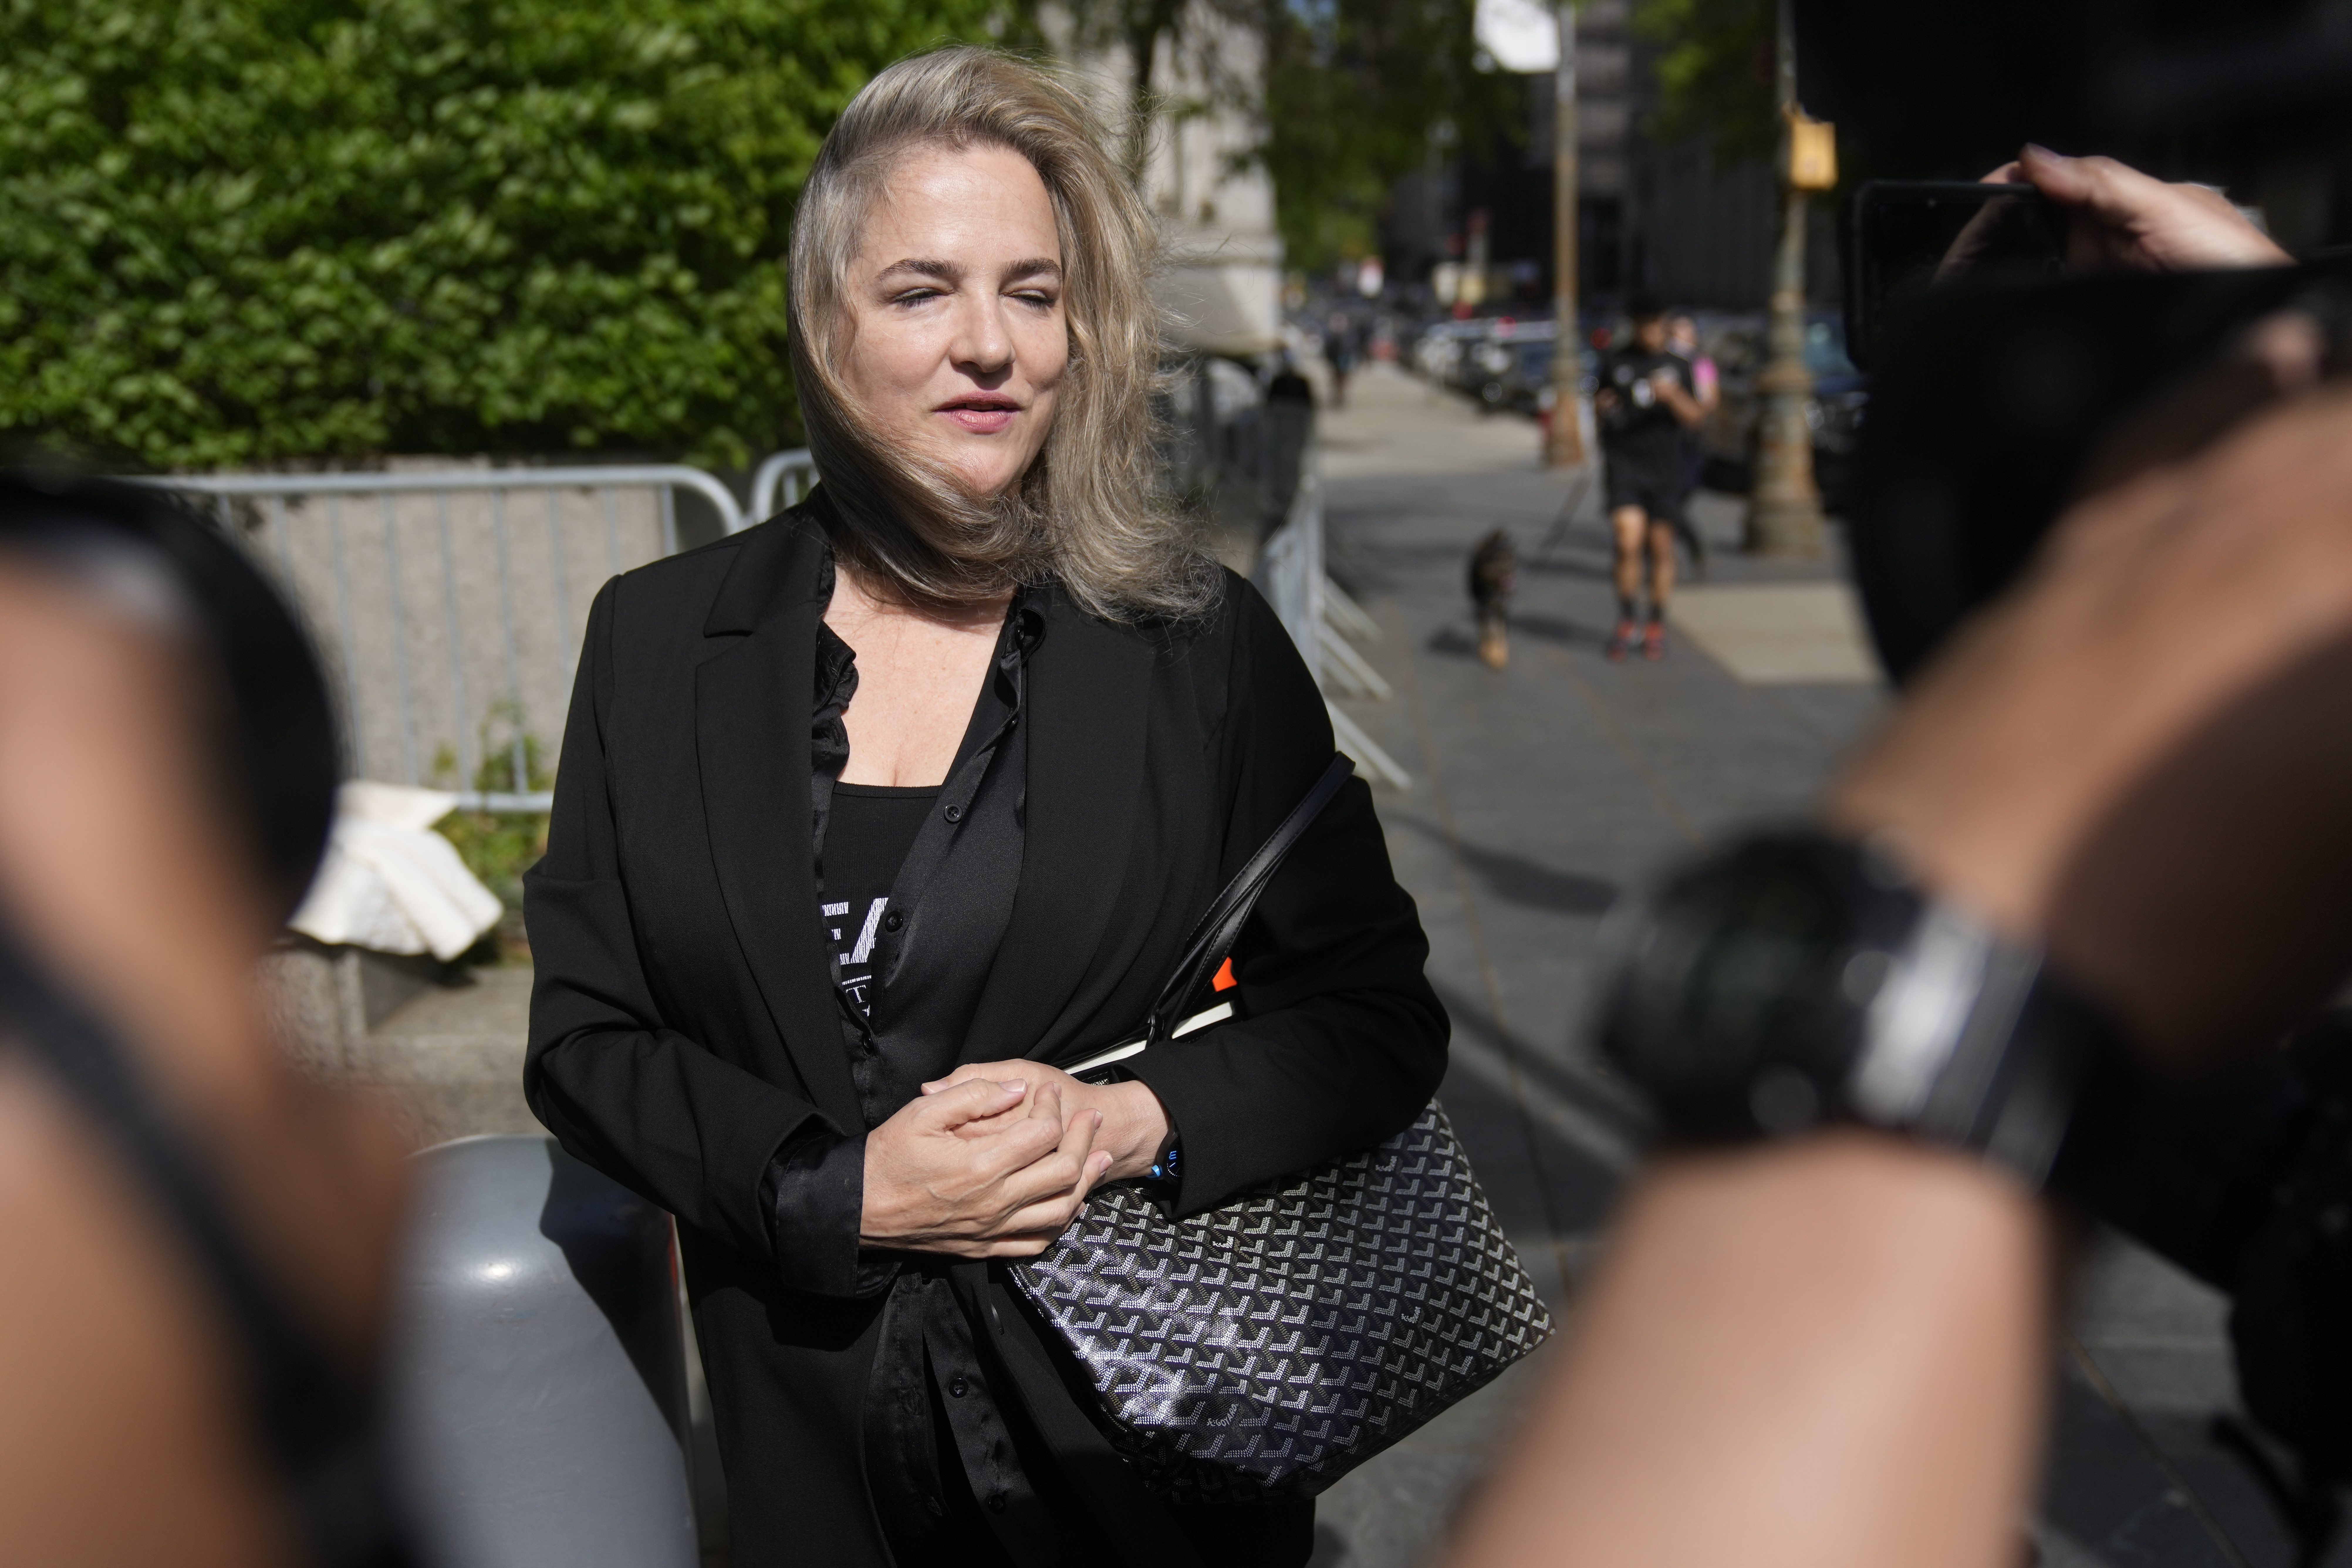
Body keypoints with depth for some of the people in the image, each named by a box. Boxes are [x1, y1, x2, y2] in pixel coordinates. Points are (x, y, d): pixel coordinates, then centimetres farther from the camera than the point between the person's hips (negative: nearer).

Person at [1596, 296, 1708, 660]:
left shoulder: (1677, 365, 7)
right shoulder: (1616, 362, 8)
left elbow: (1695, 418, 4)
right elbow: (1598, 409, 17)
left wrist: (1673, 396, -16)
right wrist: (1600, 408, -7)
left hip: (1667, 466, 1)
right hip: (1625, 463, -1)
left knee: (1661, 548, 4)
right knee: (1629, 541, -14)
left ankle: (1657, 627, 18)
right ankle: (1629, 623, 3)